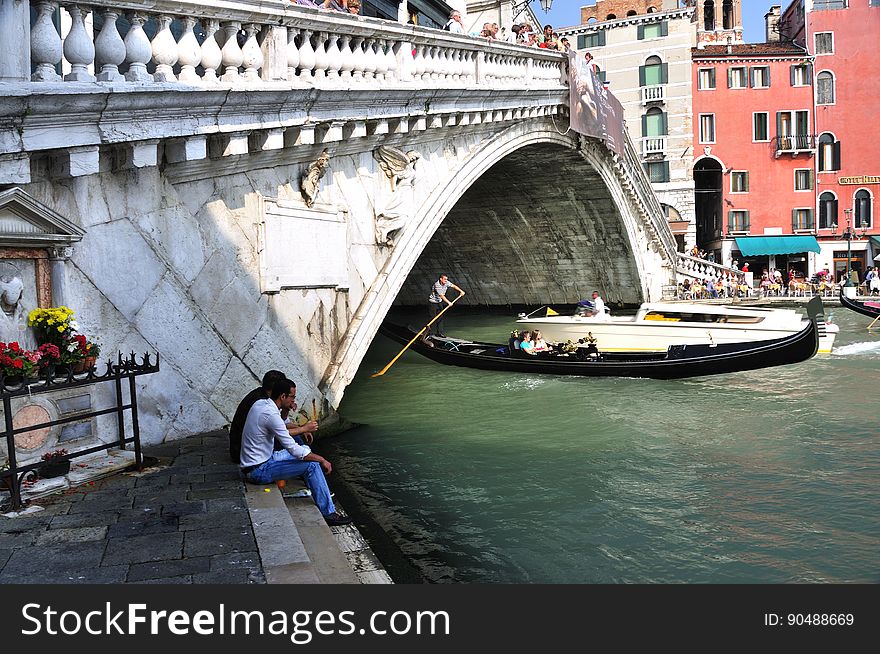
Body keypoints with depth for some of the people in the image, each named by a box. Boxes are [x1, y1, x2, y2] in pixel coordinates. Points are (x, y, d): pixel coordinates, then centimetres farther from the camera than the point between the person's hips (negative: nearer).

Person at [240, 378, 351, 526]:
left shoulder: (260, 403, 3)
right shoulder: (271, 415, -25)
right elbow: (294, 449, -25)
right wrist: (322, 460, -14)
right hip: (259, 471, -10)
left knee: (305, 449, 18)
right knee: (312, 464, -16)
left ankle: (320, 493, 29)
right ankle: (328, 514, -10)